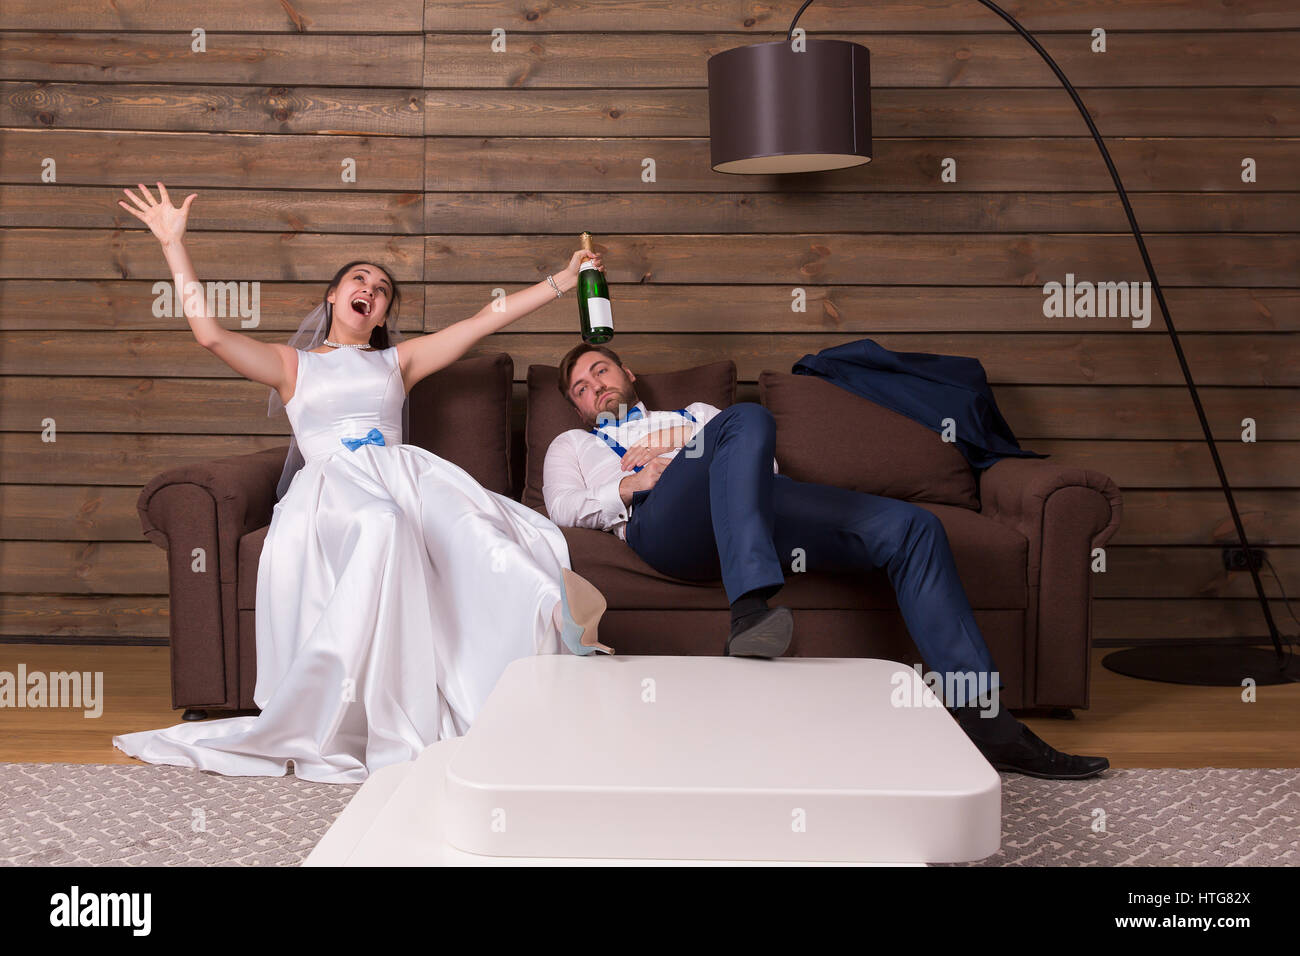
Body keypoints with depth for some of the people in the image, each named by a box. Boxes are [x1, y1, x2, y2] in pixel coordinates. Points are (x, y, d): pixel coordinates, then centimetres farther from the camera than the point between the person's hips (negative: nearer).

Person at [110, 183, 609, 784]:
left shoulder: (397, 361, 31)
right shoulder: (292, 365, 26)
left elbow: (485, 321, 27)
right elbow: (209, 333, 12)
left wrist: (562, 280, 23)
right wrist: (173, 243, 11)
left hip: (404, 472, 3)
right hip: (331, 483, -3)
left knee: (468, 524, -35)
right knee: (381, 524, -41)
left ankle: (556, 614, -56)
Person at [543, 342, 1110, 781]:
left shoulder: (694, 414, 43)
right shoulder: (572, 445, 35)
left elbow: (764, 462, 27)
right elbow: (562, 507, 13)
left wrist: (689, 453, 8)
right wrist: (631, 484, -4)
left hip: (755, 502, 5)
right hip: (663, 522, -4)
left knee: (910, 527, -13)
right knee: (746, 417, -36)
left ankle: (982, 719, -19)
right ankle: (751, 613, -56)